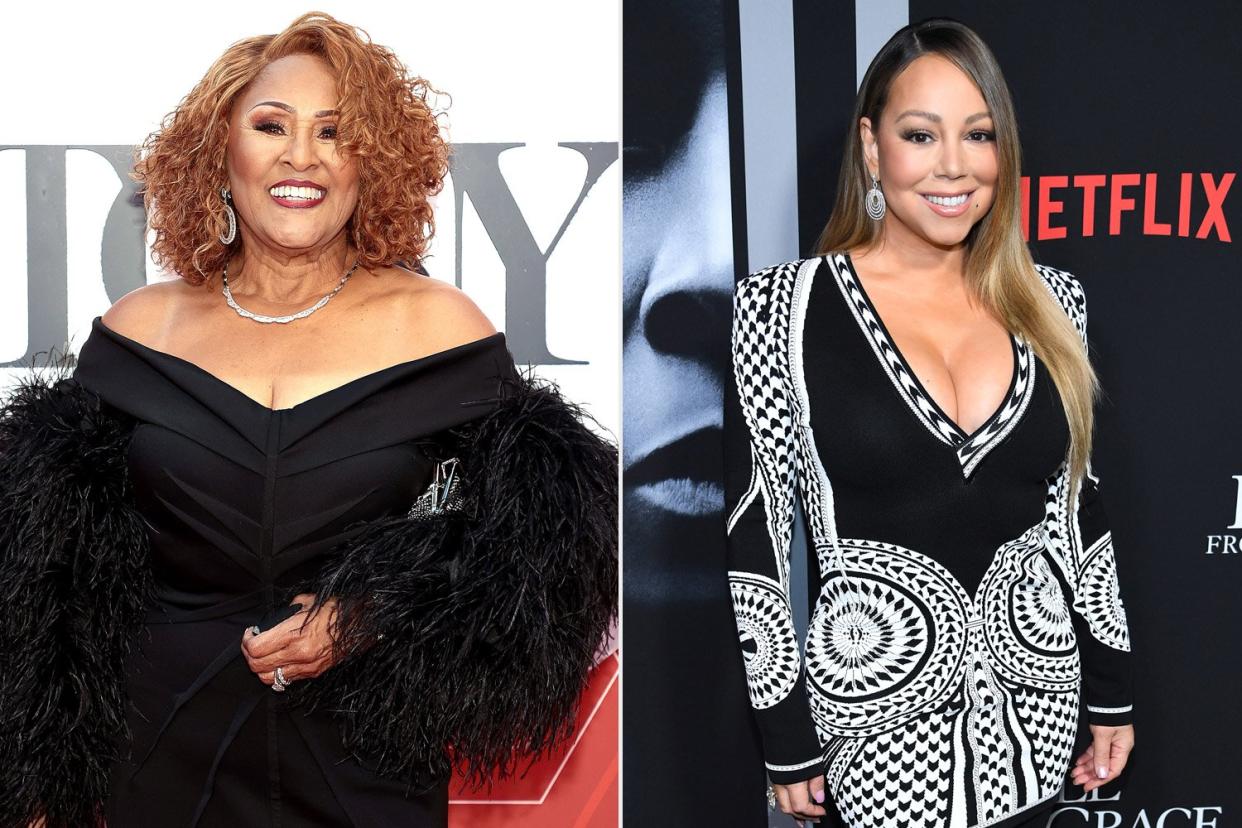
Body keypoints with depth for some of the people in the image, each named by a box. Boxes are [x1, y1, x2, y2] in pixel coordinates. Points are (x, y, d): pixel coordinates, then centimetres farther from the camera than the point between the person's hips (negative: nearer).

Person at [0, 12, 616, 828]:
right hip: (163, 757, 2)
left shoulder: (438, 326, -3)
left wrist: (373, 620, -14)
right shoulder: (139, 330, 1)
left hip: (365, 760, -1)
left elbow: (521, 535, -2)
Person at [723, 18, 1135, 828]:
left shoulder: (1051, 303, 3)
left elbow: (1080, 505, 11)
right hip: (876, 726, -3)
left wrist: (1113, 692, 10)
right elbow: (753, 533, -7)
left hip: (1035, 719, 4)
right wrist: (786, 736, -7)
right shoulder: (781, 306, -9)